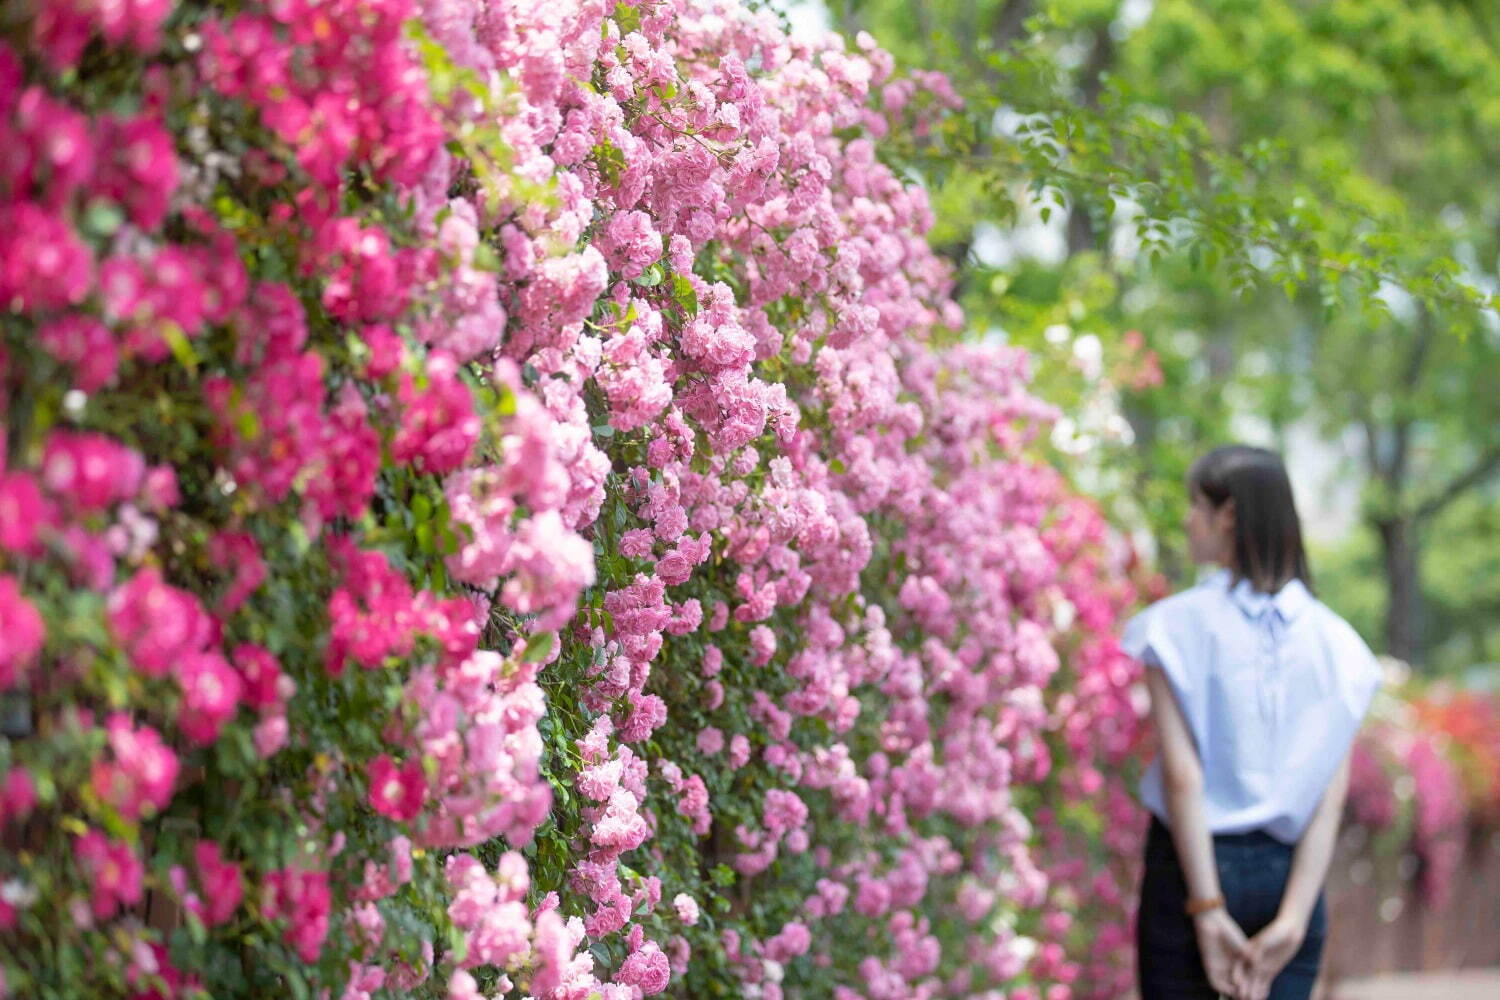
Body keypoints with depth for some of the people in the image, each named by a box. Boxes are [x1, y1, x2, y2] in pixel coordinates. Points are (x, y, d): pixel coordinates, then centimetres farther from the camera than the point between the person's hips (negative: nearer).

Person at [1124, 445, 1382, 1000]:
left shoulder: (1179, 623, -7)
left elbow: (1183, 777, -13)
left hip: (1190, 865, -3)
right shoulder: (1332, 637, 4)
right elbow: (1332, 797, -3)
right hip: (1289, 872, 4)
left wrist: (1207, 911, -13)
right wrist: (1292, 922, -7)